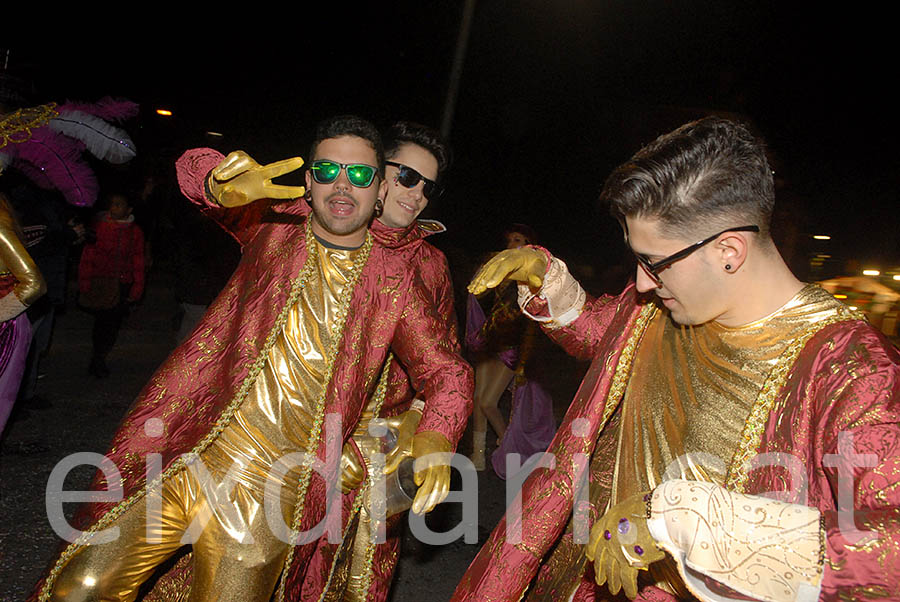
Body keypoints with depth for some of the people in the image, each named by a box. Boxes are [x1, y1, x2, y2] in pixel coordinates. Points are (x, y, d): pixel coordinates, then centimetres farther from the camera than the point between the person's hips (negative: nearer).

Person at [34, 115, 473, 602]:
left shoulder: (394, 280, 1)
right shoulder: (277, 222, 2)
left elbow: (448, 370, 5)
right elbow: (192, 166, 3)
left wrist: (435, 438, -16)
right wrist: (224, 187, -22)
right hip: (172, 463, 1)